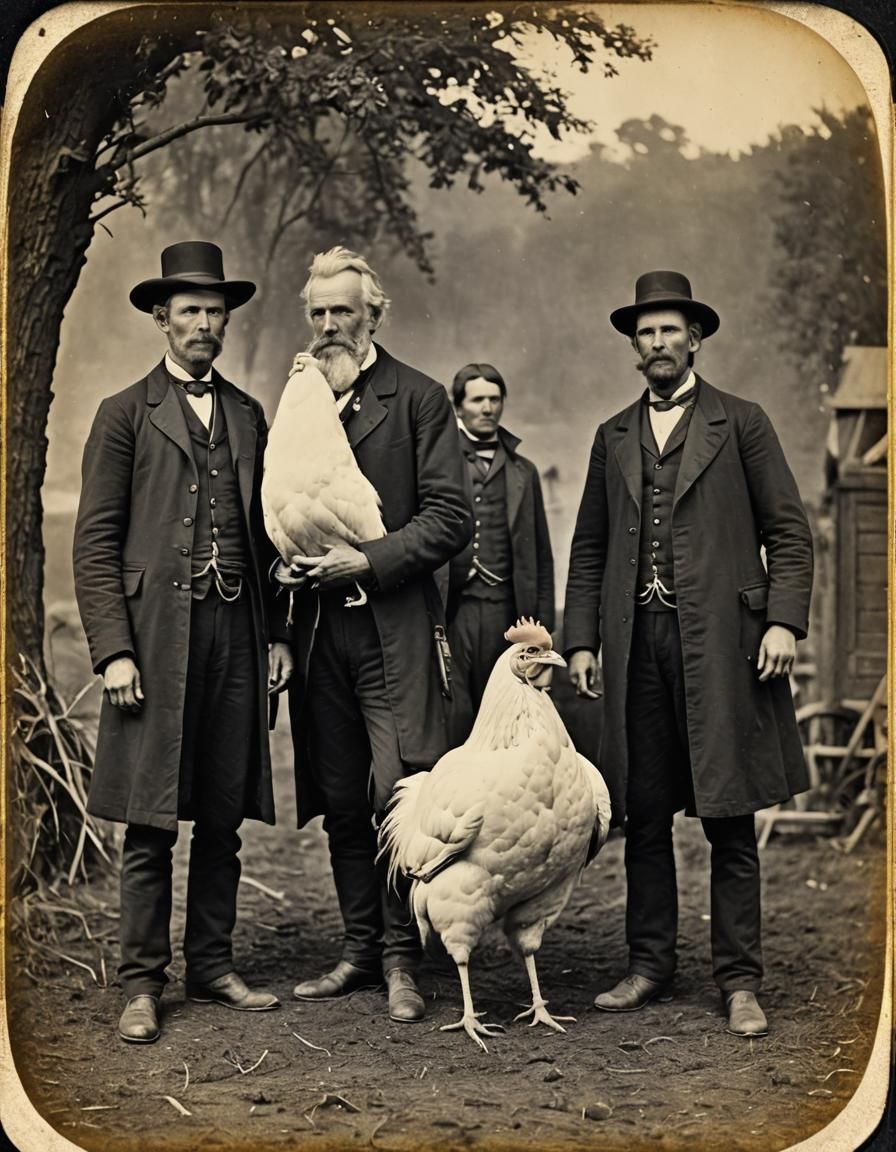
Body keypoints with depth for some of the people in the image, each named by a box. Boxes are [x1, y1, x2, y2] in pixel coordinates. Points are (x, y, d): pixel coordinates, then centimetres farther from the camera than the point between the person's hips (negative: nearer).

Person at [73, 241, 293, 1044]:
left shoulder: (249, 416, 16)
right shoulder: (125, 415, 4)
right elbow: (96, 542, -1)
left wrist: (278, 634, 10)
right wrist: (112, 649, -10)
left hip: (237, 638, 4)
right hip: (157, 637, -4)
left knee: (224, 818, 8)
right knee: (150, 825, -1)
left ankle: (213, 966, 19)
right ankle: (143, 984, 8)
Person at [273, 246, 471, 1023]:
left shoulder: (418, 398, 0)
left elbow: (450, 519, -5)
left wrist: (369, 560, -14)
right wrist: (284, 563, 2)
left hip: (394, 628, -5)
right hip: (319, 628, 5)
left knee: (396, 797, -8)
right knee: (341, 803, 9)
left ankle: (401, 961, 4)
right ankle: (361, 951, 20)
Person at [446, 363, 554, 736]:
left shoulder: (523, 472, 17)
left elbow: (541, 557, 17)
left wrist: (542, 626, 10)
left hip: (504, 609, 3)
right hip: (450, 608, -3)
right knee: (453, 718, -6)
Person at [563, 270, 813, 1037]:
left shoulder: (741, 423, 6)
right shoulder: (614, 436, 17)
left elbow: (789, 533, 3)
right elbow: (589, 549, 16)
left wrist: (784, 621, -10)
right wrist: (581, 641, 7)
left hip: (721, 643, -3)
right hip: (637, 644, 4)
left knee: (729, 821, 0)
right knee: (643, 817, 7)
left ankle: (739, 982, 7)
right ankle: (649, 966, 18)